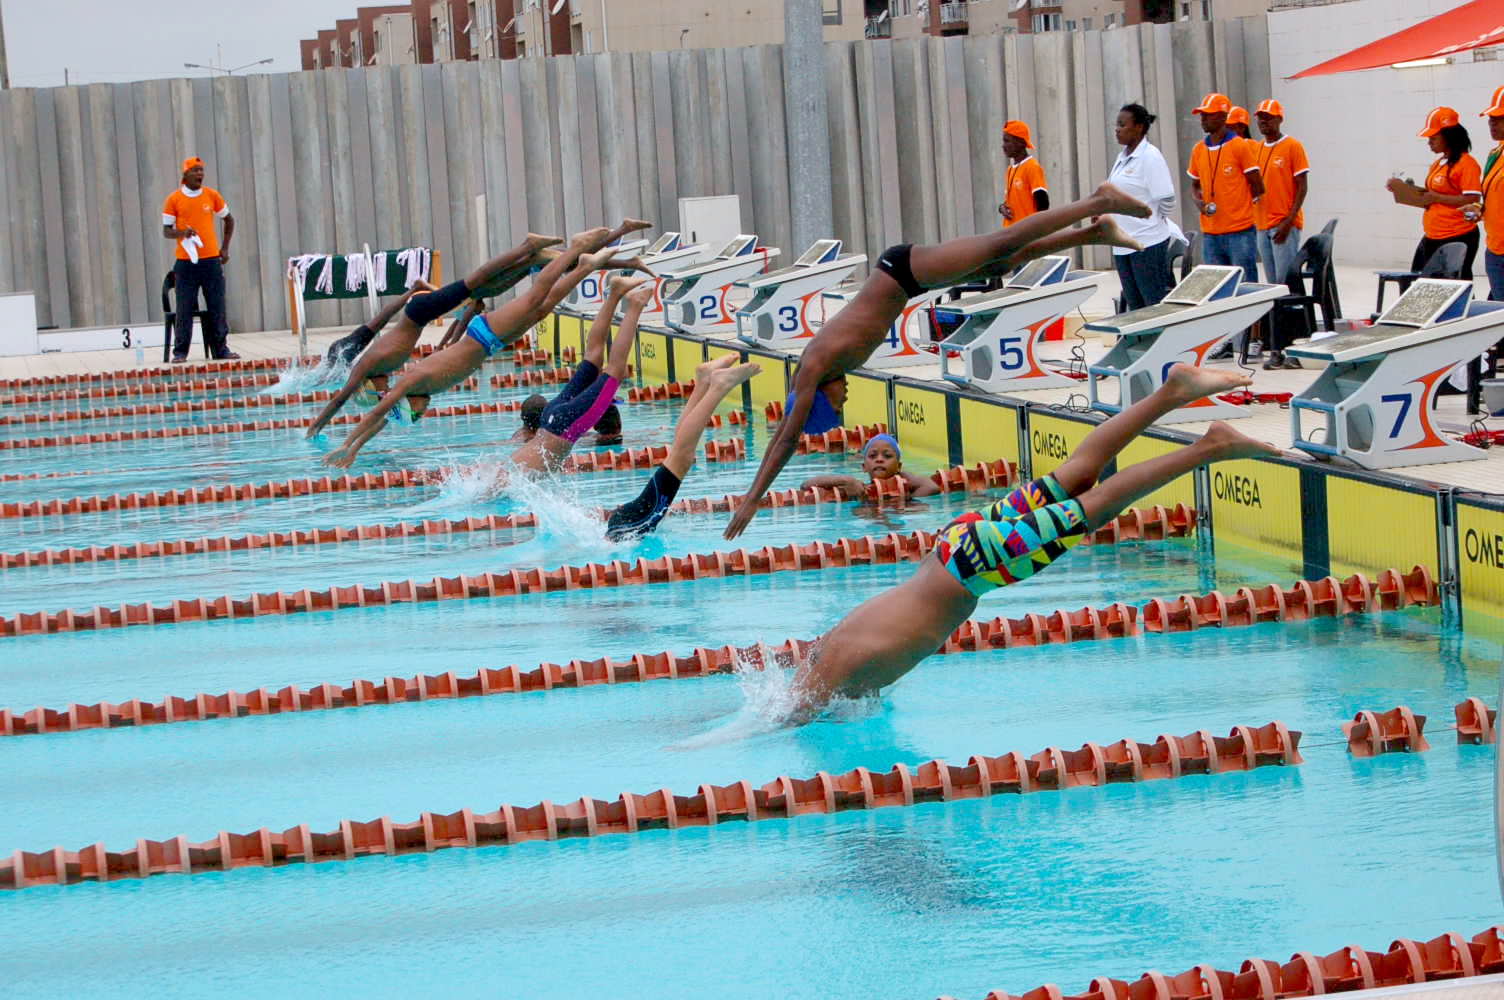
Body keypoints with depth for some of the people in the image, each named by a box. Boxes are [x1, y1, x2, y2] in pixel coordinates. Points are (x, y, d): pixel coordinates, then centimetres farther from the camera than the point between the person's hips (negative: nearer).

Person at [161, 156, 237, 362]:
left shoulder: (212, 196, 7)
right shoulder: (174, 200, 0)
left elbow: (229, 220, 19)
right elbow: (166, 231, 2)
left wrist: (225, 248, 11)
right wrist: (181, 233, -19)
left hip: (211, 259, 2)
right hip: (185, 261, -2)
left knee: (217, 307, 3)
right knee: (185, 308, -3)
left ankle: (220, 349, 10)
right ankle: (180, 352, 3)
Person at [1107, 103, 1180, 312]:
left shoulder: (1150, 156, -12)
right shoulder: (1123, 157, 13)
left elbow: (1166, 200, -13)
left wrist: (1157, 223, 0)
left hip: (1148, 244, -9)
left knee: (1157, 303, -6)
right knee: (1135, 305, 12)